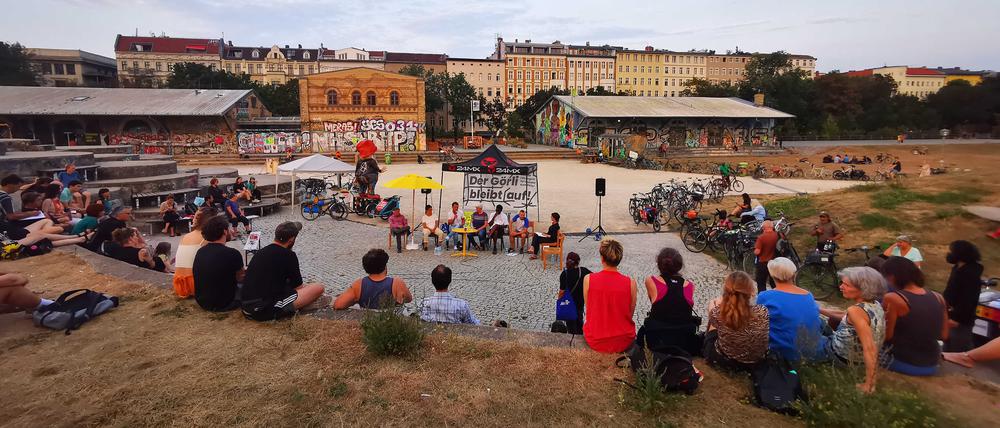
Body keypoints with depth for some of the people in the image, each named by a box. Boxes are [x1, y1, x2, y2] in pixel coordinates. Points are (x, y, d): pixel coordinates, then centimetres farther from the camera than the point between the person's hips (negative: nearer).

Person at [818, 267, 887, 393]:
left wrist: (869, 384, -30)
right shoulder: (874, 304, -7)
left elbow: (870, 349, -35)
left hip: (844, 357, -8)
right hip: (859, 356, 8)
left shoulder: (856, 310, -33)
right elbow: (844, 316, 11)